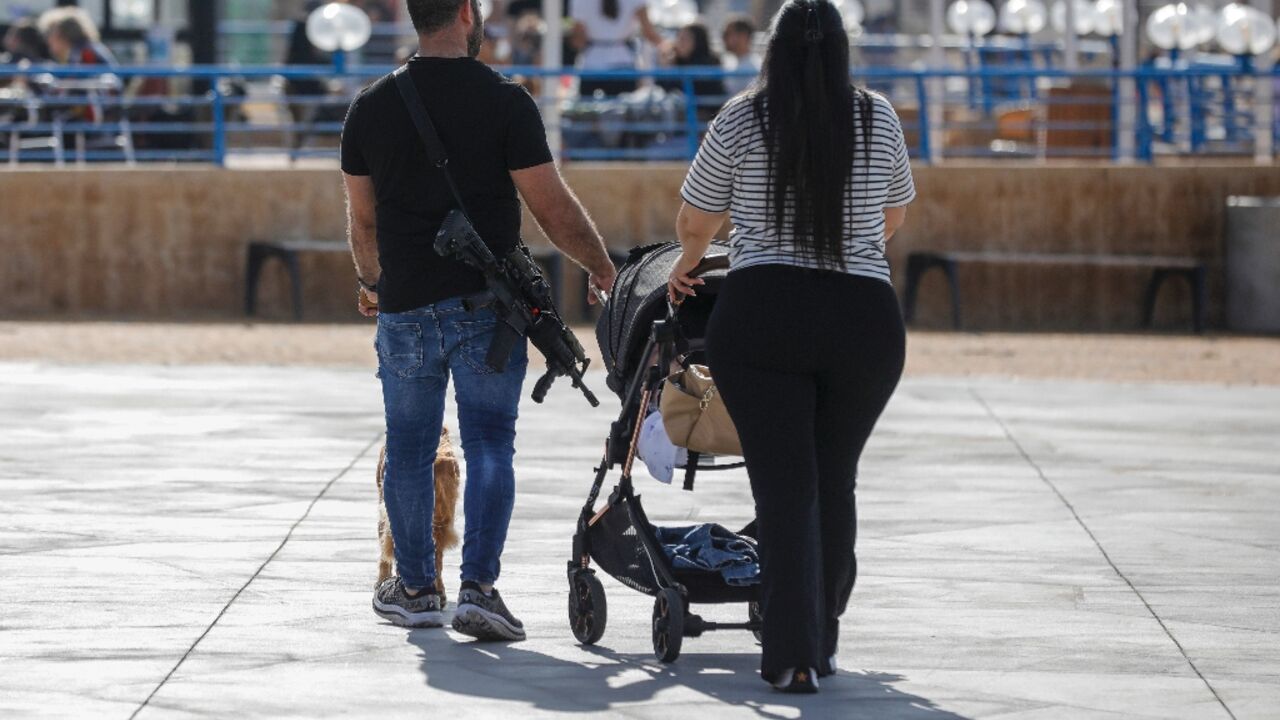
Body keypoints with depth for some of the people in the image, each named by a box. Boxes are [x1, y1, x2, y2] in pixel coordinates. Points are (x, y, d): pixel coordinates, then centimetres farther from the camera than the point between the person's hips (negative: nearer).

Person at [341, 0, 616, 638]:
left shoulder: (371, 107, 3)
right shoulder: (505, 102, -8)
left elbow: (362, 219, 13)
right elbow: (552, 207, -8)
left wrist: (370, 281, 31)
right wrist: (602, 267, 7)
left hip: (405, 307, 3)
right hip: (486, 308, -3)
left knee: (409, 449, 13)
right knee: (489, 444, 1)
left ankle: (415, 589, 21)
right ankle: (478, 586, -9)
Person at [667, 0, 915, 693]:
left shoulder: (741, 122, 1)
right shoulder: (877, 119, 7)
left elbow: (693, 223, 12)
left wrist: (686, 266, 34)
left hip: (761, 316, -2)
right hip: (865, 318, 2)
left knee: (785, 486, -1)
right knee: (835, 481, 16)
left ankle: (793, 655, -10)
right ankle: (821, 640, 24)